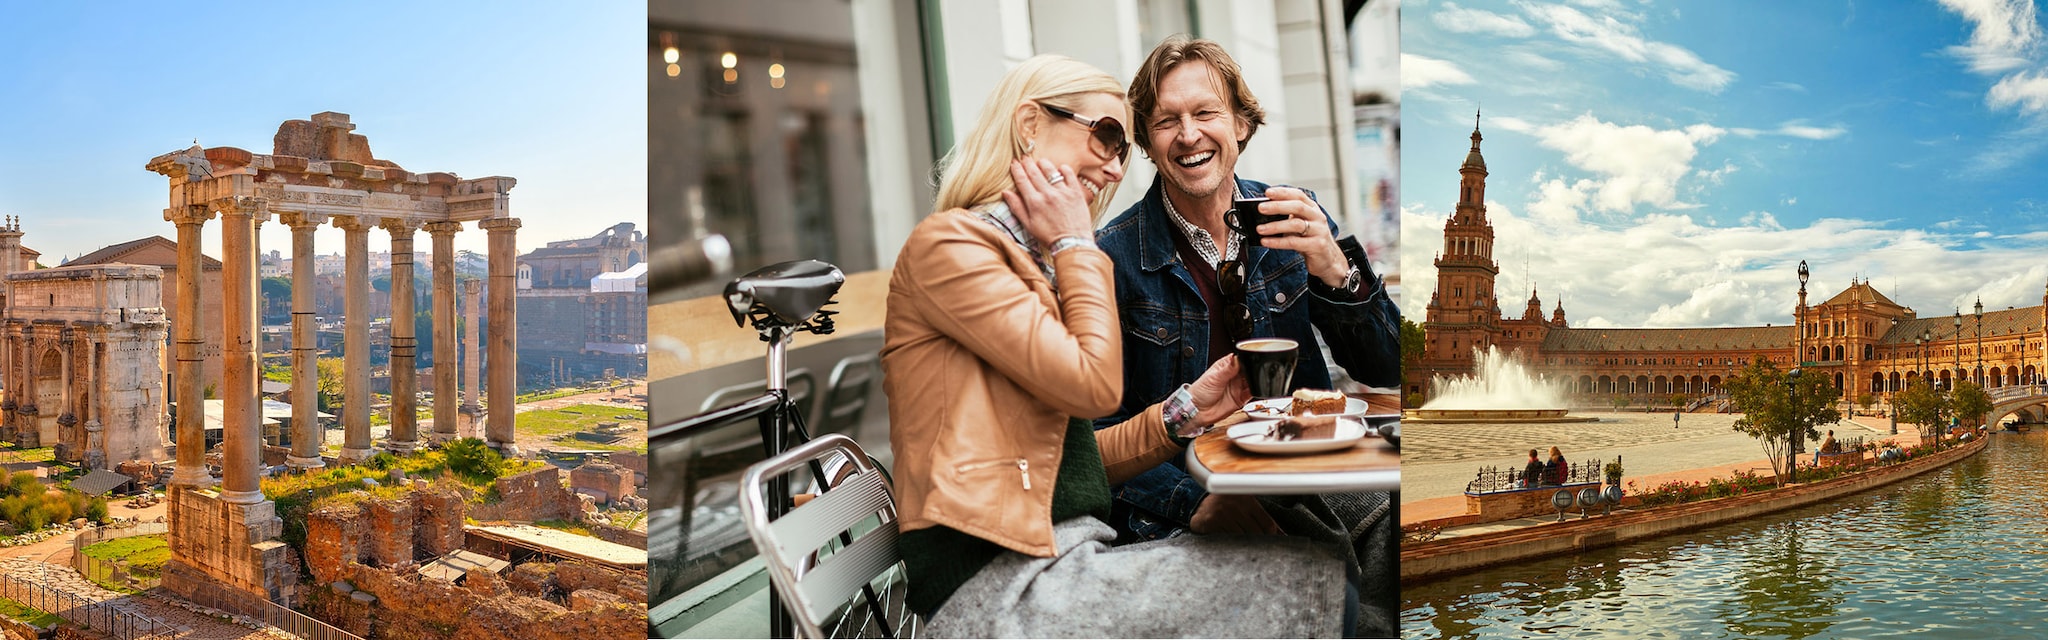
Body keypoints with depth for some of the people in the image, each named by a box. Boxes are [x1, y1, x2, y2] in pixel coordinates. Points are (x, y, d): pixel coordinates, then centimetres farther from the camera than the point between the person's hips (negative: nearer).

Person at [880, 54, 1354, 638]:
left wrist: (1188, 410, 6)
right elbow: (1094, 385, -16)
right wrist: (1076, 246, -4)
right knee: (1318, 582, -13)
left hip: (1061, 562, 8)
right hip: (1000, 587, -8)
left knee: (1326, 579, -4)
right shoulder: (949, 244, -7)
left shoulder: (1035, 264, 20)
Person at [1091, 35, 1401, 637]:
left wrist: (1337, 273, -15)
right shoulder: (1115, 255, -6)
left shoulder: (1291, 221, 5)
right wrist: (1195, 501, -22)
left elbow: (1383, 372, 3)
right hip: (1185, 503, -4)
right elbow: (1102, 429, -5)